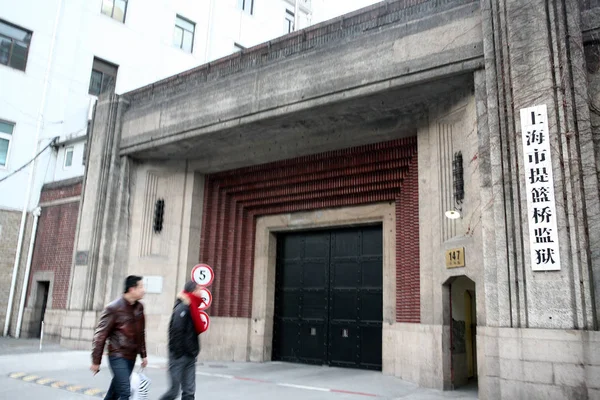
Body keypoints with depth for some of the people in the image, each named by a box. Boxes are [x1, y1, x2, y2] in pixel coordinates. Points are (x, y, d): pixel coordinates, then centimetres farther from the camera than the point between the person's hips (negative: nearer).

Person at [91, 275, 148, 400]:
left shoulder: (139, 307, 6)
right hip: (118, 356, -6)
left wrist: (143, 354, 16)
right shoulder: (113, 308, -13)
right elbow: (100, 335, -10)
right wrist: (96, 361, -8)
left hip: (131, 357, 6)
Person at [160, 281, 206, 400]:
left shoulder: (191, 308, 10)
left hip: (190, 356, 8)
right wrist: (178, 354, -19)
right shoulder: (182, 308, -16)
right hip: (180, 356, -8)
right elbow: (176, 332, -20)